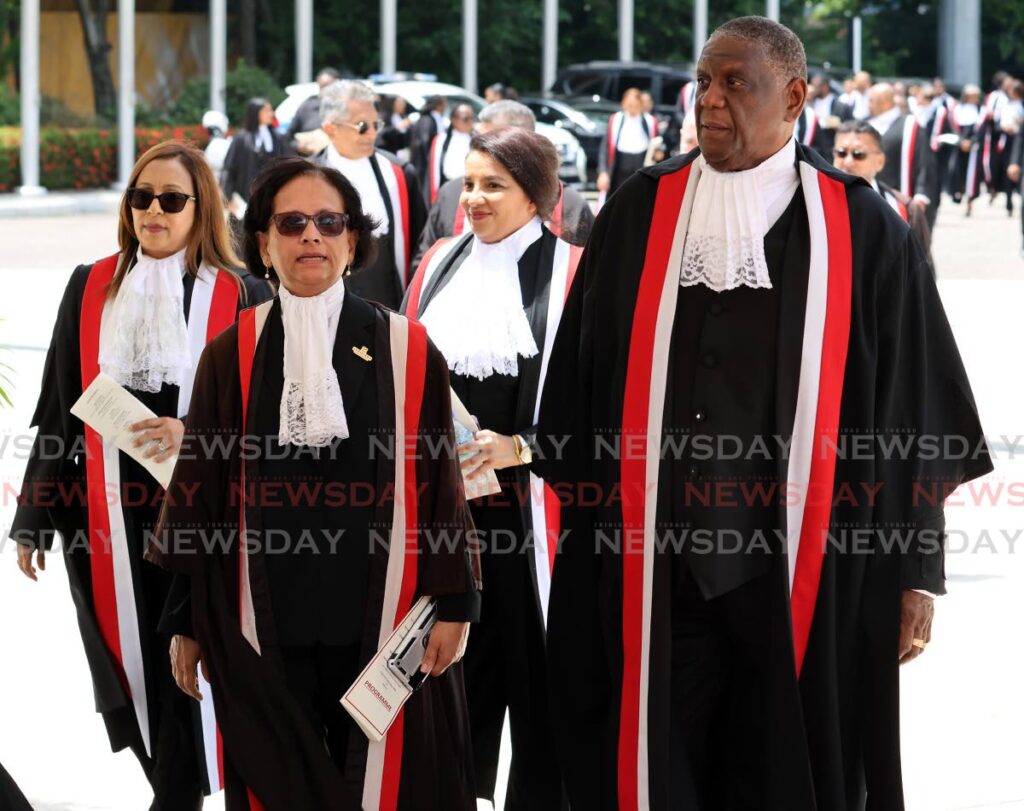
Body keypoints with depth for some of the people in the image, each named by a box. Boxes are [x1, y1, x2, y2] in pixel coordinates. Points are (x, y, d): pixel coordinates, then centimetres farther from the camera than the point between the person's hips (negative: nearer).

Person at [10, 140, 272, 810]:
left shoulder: (241, 296, -1)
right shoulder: (90, 289, 8)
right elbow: (57, 407, 11)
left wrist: (194, 436, -18)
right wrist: (34, 520, 10)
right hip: (106, 516, 3)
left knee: (180, 674, -4)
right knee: (125, 673, 5)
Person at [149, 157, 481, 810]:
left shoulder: (408, 352, 1)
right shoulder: (231, 357, 3)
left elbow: (441, 486, 2)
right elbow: (198, 490, 5)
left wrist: (454, 604, -2)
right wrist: (188, 622, 4)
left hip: (381, 619, -1)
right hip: (265, 625, 1)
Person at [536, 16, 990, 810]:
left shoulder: (863, 230, 1)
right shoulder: (640, 213, 6)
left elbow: (910, 409, 2)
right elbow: (582, 387, 9)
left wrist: (916, 570, 0)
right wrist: (583, 528, 5)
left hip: (804, 573, -1)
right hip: (653, 562, 2)